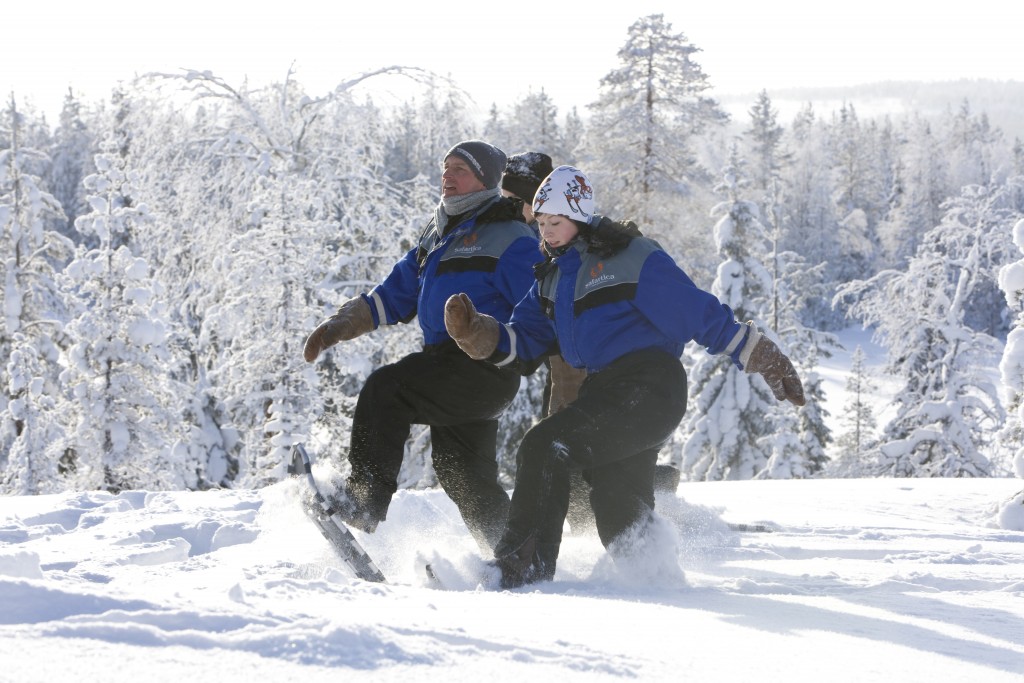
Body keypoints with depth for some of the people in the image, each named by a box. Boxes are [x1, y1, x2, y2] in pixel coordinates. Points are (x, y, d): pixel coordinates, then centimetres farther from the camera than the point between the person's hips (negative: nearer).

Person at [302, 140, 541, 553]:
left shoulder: (509, 239, -5)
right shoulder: (438, 236, 22)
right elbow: (395, 294, 26)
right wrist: (340, 326, 15)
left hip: (485, 367, -9)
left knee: (385, 390, -22)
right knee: (462, 476, 9)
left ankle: (364, 499, -26)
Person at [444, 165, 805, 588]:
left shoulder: (633, 259, -7)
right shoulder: (553, 276, 17)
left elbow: (701, 314, -7)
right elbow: (525, 339, 14)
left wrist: (761, 357, -9)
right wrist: (478, 334, -6)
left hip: (647, 390, -8)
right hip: (602, 392, 8)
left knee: (545, 446, -21)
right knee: (620, 515, 8)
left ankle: (520, 568, -23)